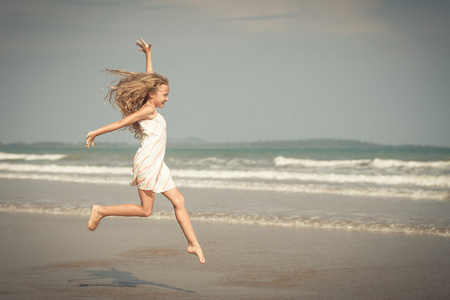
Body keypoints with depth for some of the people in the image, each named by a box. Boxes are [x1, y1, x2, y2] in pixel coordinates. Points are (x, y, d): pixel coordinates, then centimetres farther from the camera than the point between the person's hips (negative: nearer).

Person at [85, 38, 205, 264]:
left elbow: (149, 79, 24)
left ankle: (193, 244, 6)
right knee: (145, 210, -2)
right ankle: (101, 211, 8)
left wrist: (148, 54, 26)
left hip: (157, 165, 9)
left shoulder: (150, 106, 13)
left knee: (178, 201, 5)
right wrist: (95, 133, -12)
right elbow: (121, 123, -13)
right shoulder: (148, 109, -11)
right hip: (147, 162, -9)